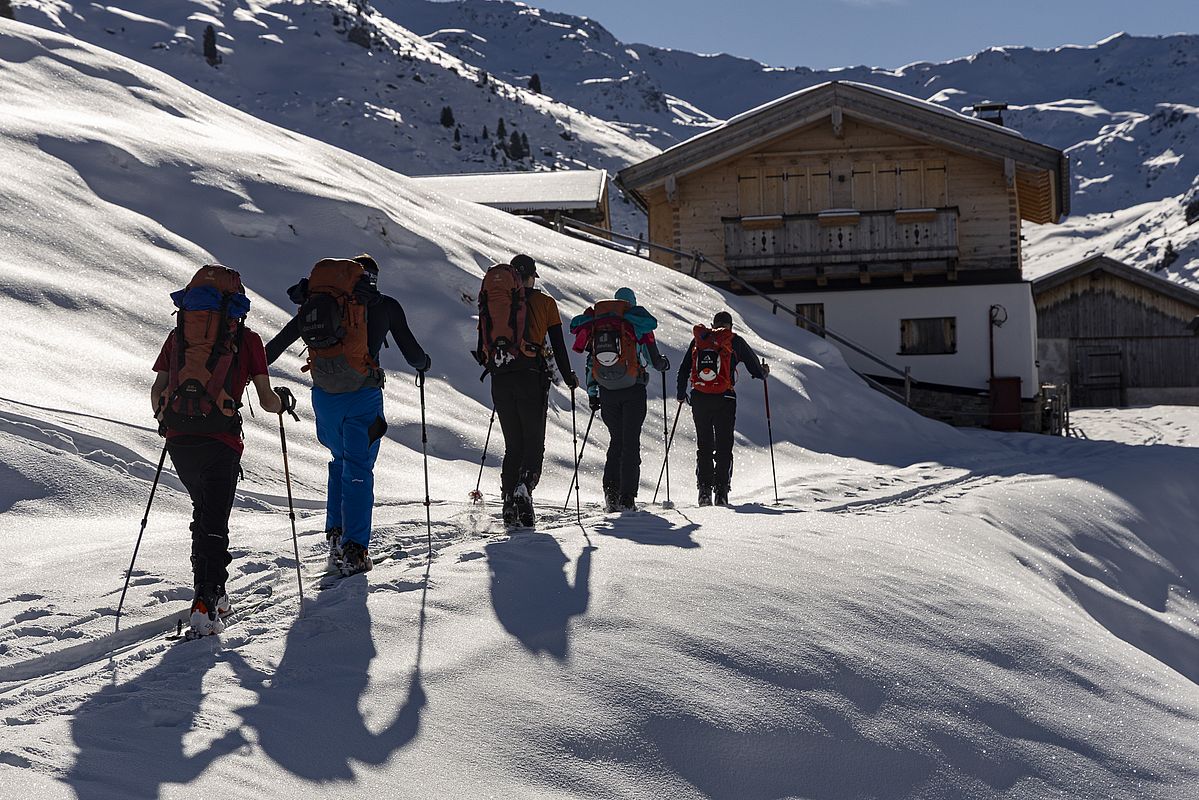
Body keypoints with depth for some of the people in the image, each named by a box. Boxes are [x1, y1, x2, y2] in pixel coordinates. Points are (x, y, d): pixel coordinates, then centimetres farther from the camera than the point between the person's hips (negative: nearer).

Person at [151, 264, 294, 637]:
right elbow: (267, 400, 4)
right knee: (214, 523, 0)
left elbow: (157, 391, 10)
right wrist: (284, 401, 26)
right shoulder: (246, 339, 4)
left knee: (203, 511, 24)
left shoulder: (178, 336, 12)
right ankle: (205, 604, -13)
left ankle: (213, 594, 26)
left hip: (179, 442, 4)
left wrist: (165, 421, 29)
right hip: (221, 442, -4)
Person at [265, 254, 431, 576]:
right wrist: (423, 363, 31)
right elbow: (411, 351, 9)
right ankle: (354, 550, -3)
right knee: (358, 469, 3)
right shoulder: (385, 305, 3)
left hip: (323, 394, 4)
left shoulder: (317, 301, 11)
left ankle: (335, 534, 19)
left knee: (340, 460, 24)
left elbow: (283, 338, 12)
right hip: (363, 394, -3)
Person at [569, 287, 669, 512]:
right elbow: (654, 359, 6)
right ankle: (627, 498, -6)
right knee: (630, 443, 1)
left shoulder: (595, 323, 11)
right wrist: (662, 364, 29)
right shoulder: (638, 321, 2)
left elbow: (590, 363, 11)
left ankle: (611, 491, 3)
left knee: (616, 440, 16)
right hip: (633, 391, -3)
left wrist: (592, 393, 17)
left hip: (607, 392, 3)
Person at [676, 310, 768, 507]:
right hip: (724, 399, -3)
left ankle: (704, 490, 5)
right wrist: (764, 372, 32)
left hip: (699, 399, 3)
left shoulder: (698, 339, 10)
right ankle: (721, 491, -2)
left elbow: (684, 369, 14)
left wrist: (681, 394, 25)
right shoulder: (735, 341, 2)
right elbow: (755, 368, 9)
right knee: (724, 446, 5)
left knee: (704, 445, 12)